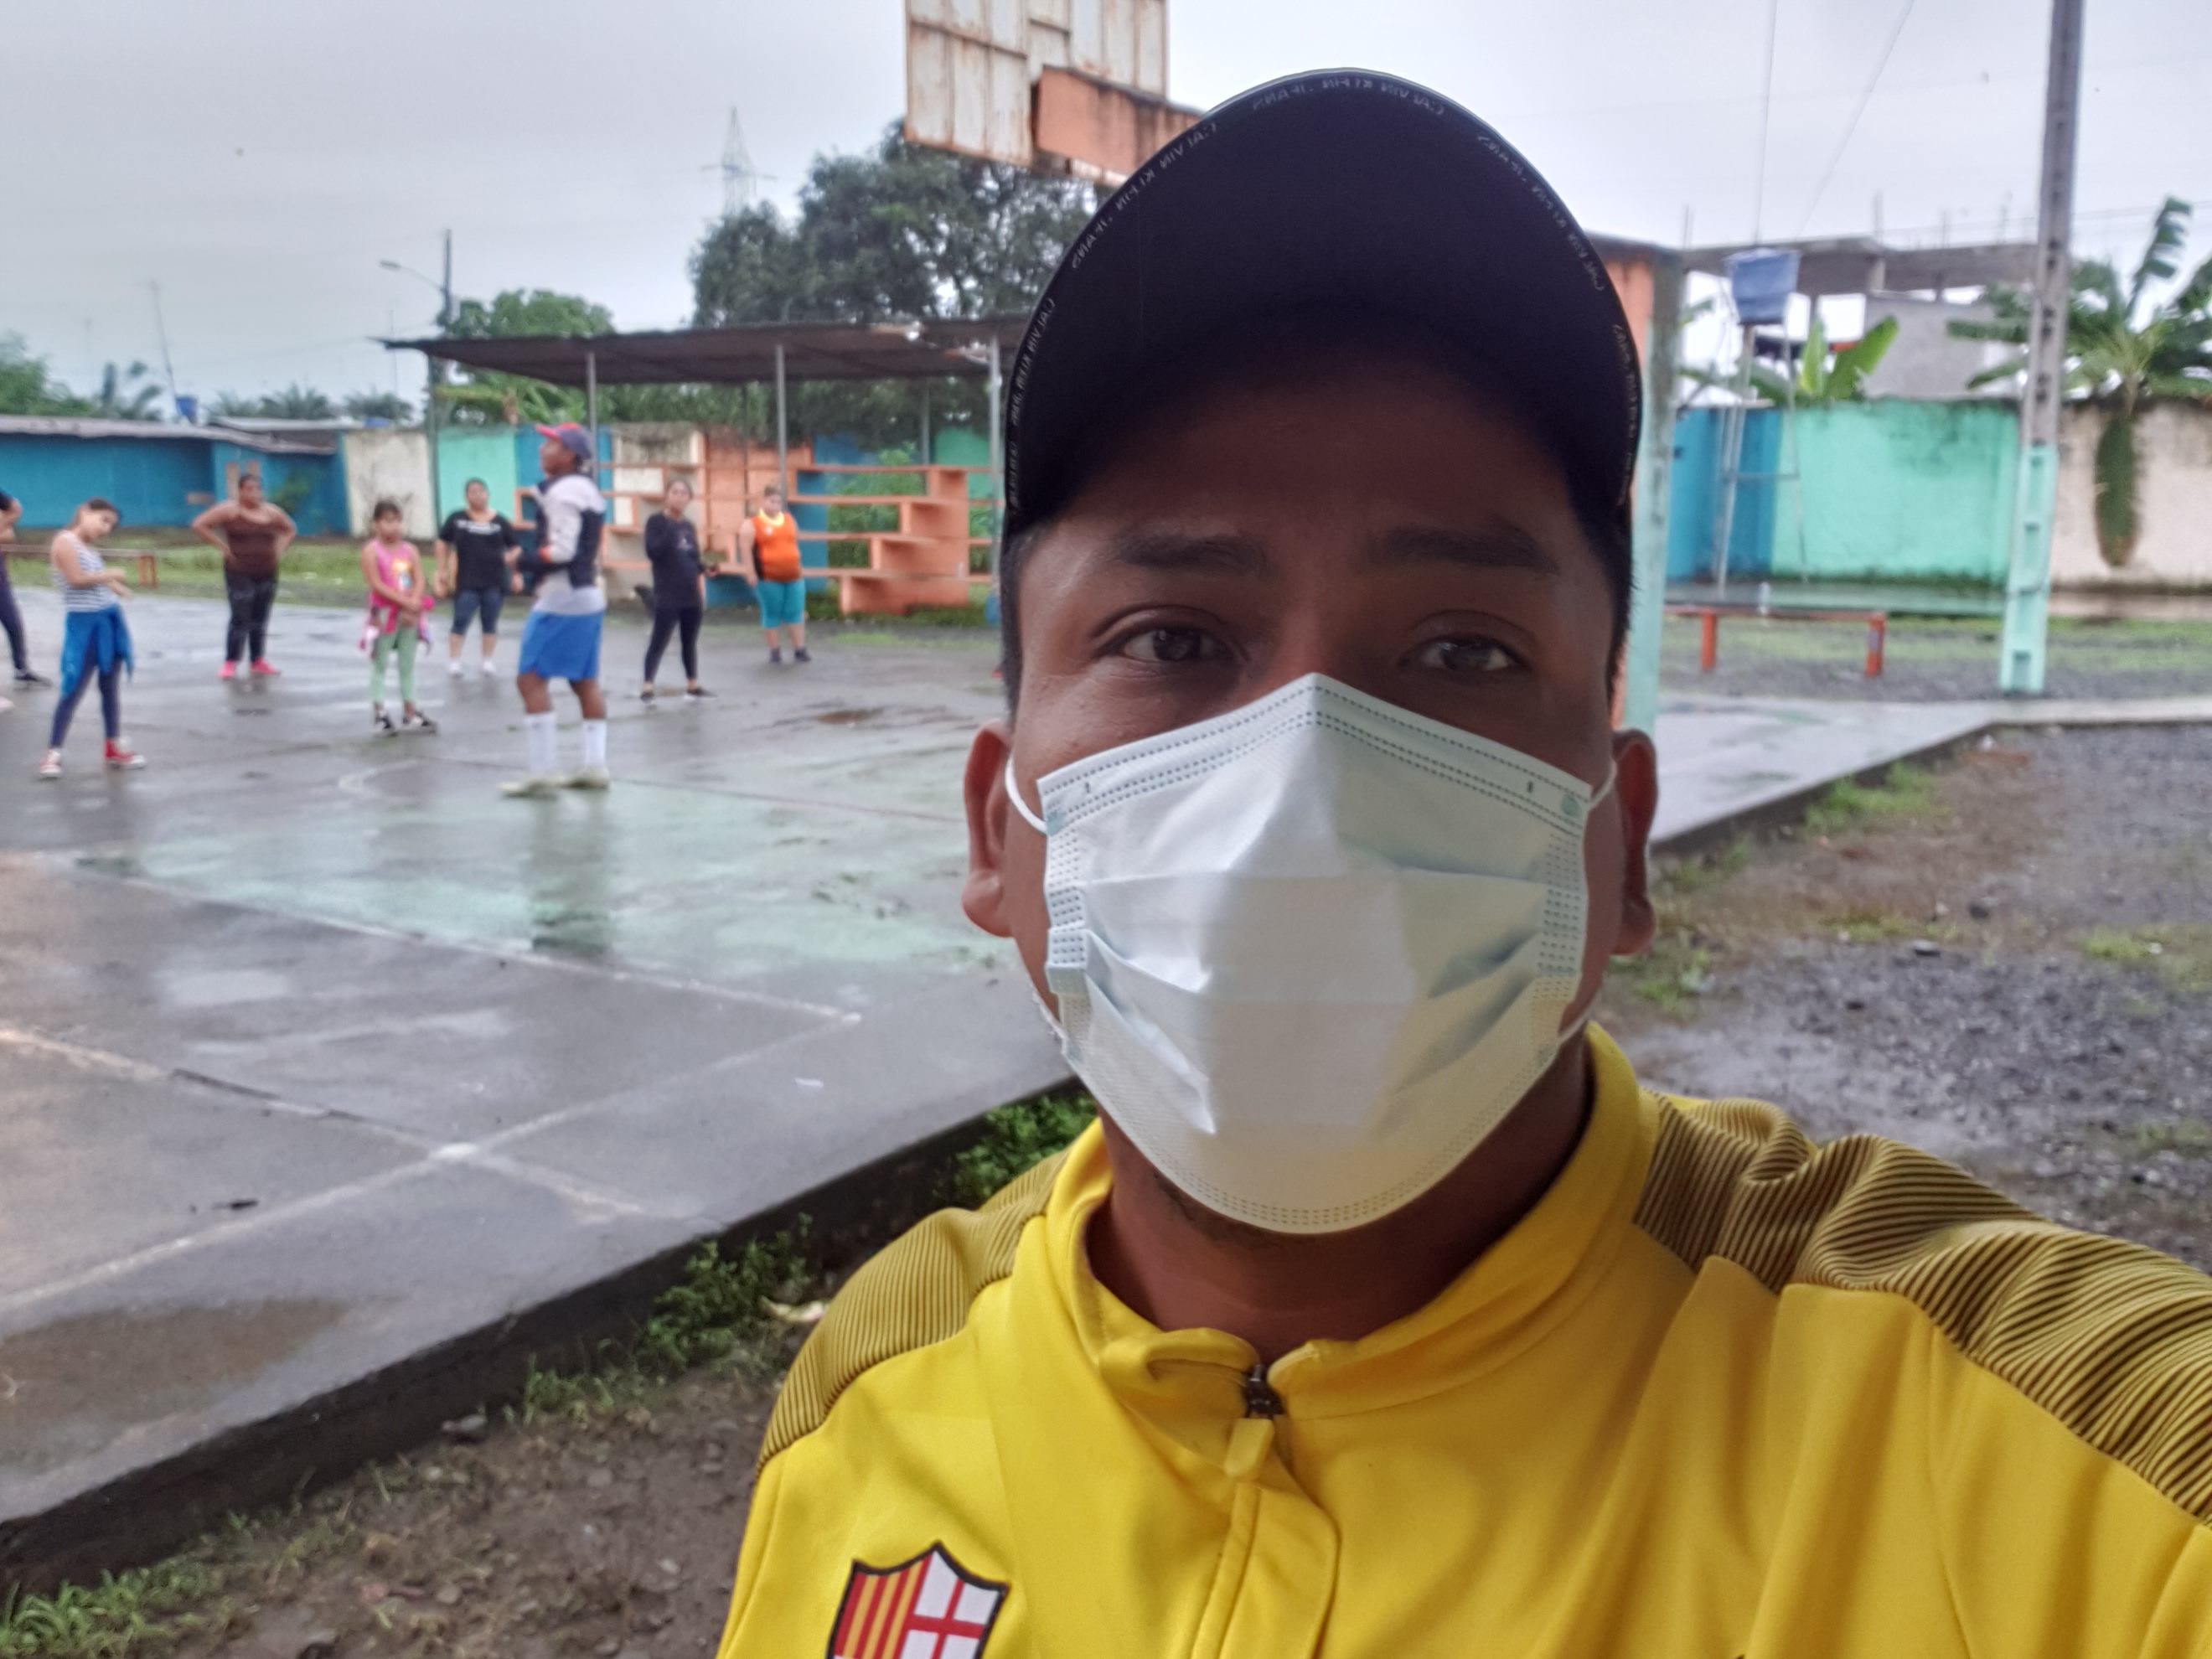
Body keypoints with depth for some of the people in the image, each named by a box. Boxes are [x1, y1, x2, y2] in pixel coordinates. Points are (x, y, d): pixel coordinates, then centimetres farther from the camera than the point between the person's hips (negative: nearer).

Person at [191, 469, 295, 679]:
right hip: (239, 573, -5)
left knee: (260, 620, 9)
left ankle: (258, 660, 17)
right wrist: (223, 547, -11)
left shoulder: (272, 512, 7)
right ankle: (230, 664, -2)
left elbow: (290, 529, 24)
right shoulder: (229, 510, -6)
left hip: (267, 573, 5)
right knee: (240, 619, -8)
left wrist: (279, 550, 9)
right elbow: (199, 525, -9)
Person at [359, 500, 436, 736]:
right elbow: (377, 584, -15)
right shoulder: (371, 551, -7)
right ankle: (378, 713, 6)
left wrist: (413, 607, -16)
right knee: (379, 664, 2)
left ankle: (410, 713, 19)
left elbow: (419, 582, -1)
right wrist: (405, 602, -21)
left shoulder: (410, 550, 7)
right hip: (384, 614, -5)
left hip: (409, 615, 5)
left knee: (408, 664, 11)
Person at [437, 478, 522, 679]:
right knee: (461, 622, -4)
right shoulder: (457, 518, 2)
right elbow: (443, 542, 11)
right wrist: (443, 570, 7)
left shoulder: (500, 521, 2)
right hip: (467, 582, -1)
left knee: (490, 623, 9)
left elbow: (516, 547, 8)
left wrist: (516, 574, 3)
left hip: (495, 581, 1)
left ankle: (489, 661, 17)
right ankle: (453, 661, 1)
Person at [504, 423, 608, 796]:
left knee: (531, 680, -8)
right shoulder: (588, 491, 16)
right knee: (585, 682, 12)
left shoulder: (562, 491, -14)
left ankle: (543, 773, -11)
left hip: (562, 598, -10)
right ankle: (594, 766, 14)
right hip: (588, 595, 10)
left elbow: (562, 551, -22)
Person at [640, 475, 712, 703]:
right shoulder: (656, 521, -5)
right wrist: (669, 526, -22)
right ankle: (648, 687, -2)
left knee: (690, 642, 12)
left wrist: (702, 594, 10)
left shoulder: (689, 526, 12)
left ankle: (693, 685, 20)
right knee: (659, 641, -5)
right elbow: (652, 551, -20)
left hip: (692, 597, 6)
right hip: (667, 597, -6)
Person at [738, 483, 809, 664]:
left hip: (793, 576, 5)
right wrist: (750, 572, -15)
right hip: (769, 578, -5)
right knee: (772, 614, 2)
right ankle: (775, 651, 9)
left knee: (796, 613, 4)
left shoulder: (790, 520, 13)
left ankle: (799, 650, 8)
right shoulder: (752, 523, -5)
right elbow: (745, 549, -11)